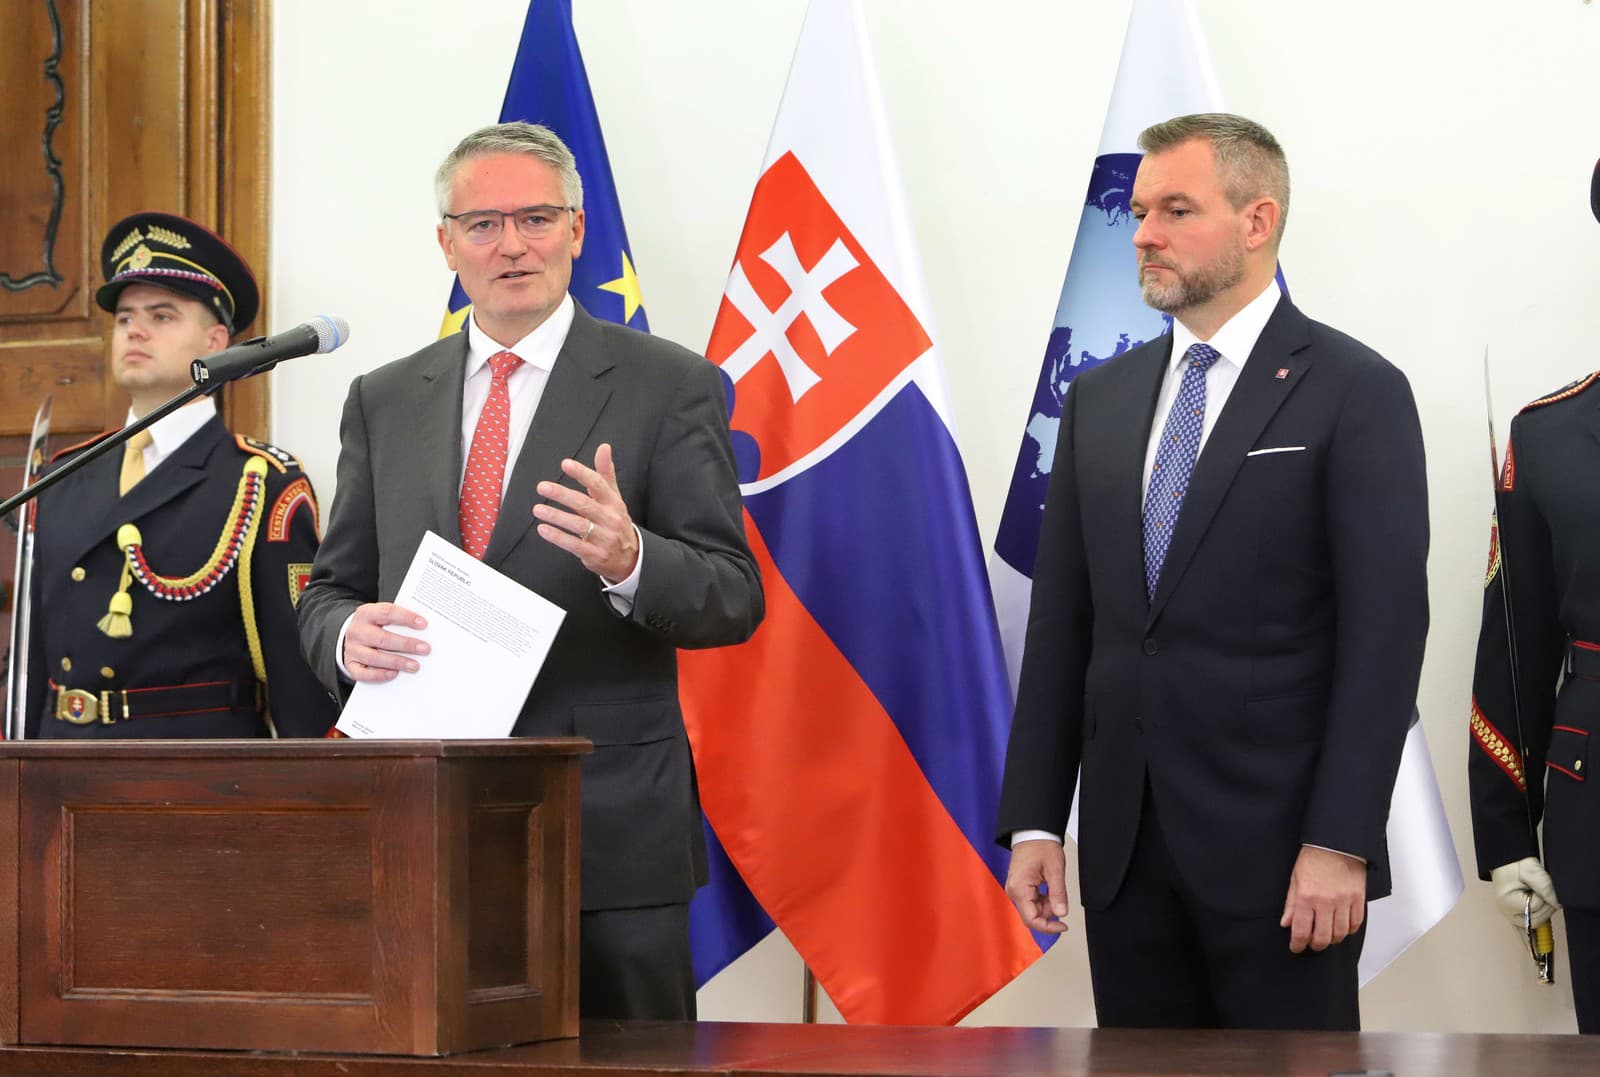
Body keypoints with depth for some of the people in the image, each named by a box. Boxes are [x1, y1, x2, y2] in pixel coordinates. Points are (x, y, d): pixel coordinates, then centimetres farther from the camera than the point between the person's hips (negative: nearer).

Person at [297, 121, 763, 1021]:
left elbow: (734, 597, -3)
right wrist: (348, 634, -9)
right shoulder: (385, 403, 14)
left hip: (612, 833, -3)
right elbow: (330, 592, 16)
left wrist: (629, 561, -24)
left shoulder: (669, 387, 2)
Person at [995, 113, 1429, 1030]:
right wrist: (1035, 821, 6)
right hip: (1123, 843, 5)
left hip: (1277, 843, -5)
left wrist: (1340, 844, -15)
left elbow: (1384, 633, -9)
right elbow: (1062, 622, 12)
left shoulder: (1356, 393, -4)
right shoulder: (1101, 399, 12)